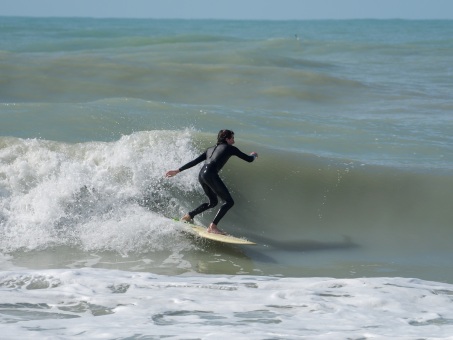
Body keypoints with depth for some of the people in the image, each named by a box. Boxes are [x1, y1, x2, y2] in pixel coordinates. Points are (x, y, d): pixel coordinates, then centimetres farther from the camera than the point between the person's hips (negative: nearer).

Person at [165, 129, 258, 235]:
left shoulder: (210, 149, 28)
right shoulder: (230, 148, 10)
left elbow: (194, 162, 24)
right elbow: (249, 159, 15)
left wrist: (177, 171, 26)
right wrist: (253, 155, 39)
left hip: (201, 175, 8)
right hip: (210, 174, -8)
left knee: (213, 202, 26)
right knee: (229, 202, -4)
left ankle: (188, 216, 26)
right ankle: (213, 226, -14)